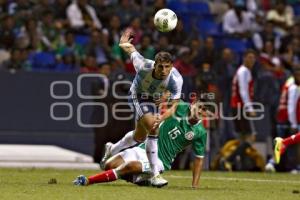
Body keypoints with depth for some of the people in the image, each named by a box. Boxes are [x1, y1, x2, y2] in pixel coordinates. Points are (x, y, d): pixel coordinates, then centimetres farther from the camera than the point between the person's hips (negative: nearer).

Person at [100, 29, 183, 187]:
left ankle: (112, 150, 49)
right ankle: (155, 175, -25)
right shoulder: (144, 66, -37)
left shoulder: (176, 79, -35)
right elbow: (131, 49, -16)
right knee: (153, 128, -27)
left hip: (155, 98, 4)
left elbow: (174, 105, -35)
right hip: (138, 96, -4)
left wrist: (161, 117, -49)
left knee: (140, 136, 21)